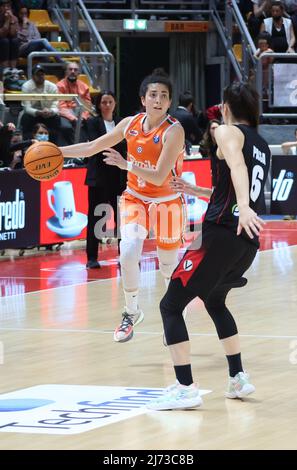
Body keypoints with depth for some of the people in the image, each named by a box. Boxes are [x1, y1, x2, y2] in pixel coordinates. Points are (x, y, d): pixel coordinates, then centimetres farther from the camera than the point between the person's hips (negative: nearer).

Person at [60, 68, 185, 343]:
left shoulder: (173, 131, -22)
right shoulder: (130, 124, -6)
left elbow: (159, 177, -28)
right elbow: (91, 148, 5)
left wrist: (126, 165, -39)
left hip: (167, 201, -3)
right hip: (136, 198, 3)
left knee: (168, 265, 7)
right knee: (128, 252, -20)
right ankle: (132, 312, 0)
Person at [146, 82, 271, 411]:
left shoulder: (227, 132, -3)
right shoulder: (262, 146, 20)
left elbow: (237, 165, -24)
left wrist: (243, 208, -41)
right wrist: (195, 191, 42)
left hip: (221, 233, -8)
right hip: (247, 240, 8)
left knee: (171, 306, -3)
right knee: (214, 301, 31)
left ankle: (185, 389, -12)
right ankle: (238, 379, 28)